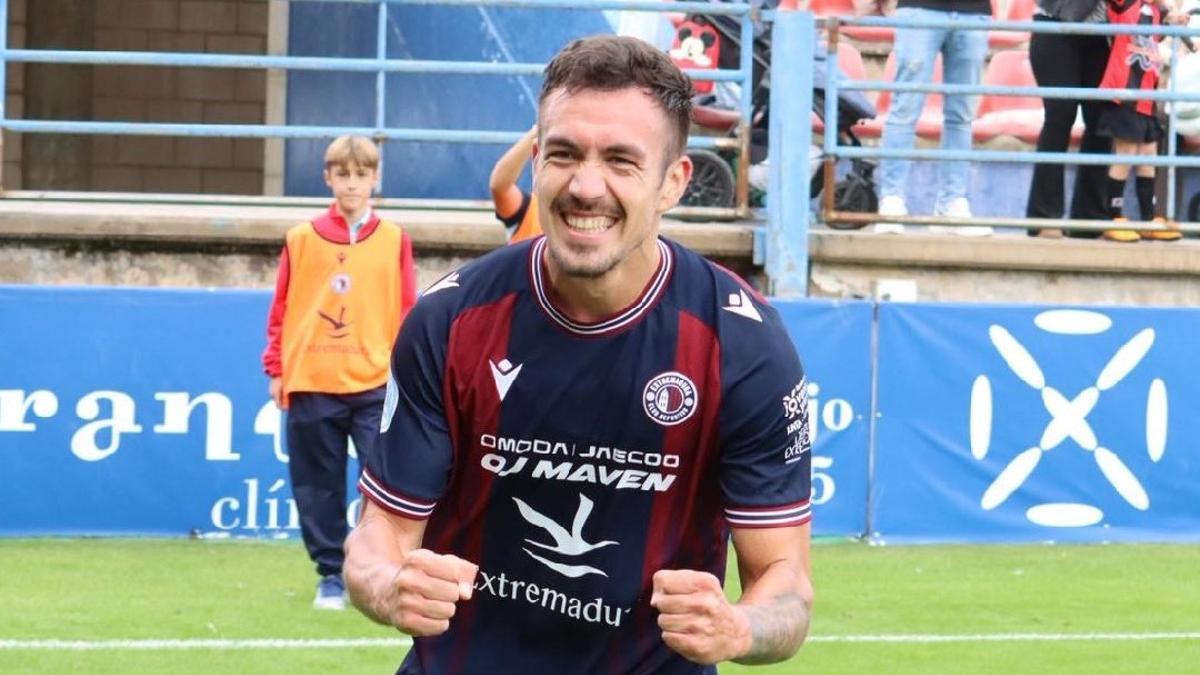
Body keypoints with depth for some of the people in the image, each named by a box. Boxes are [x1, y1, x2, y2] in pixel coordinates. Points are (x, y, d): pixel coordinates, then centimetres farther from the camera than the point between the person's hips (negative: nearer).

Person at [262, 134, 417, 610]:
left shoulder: (394, 241, 5)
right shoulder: (302, 239, 7)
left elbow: (407, 312, 5)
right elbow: (282, 309, 8)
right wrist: (276, 369, 4)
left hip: (375, 383, -1)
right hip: (311, 385, 2)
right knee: (318, 487, 6)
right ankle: (331, 575, 16)